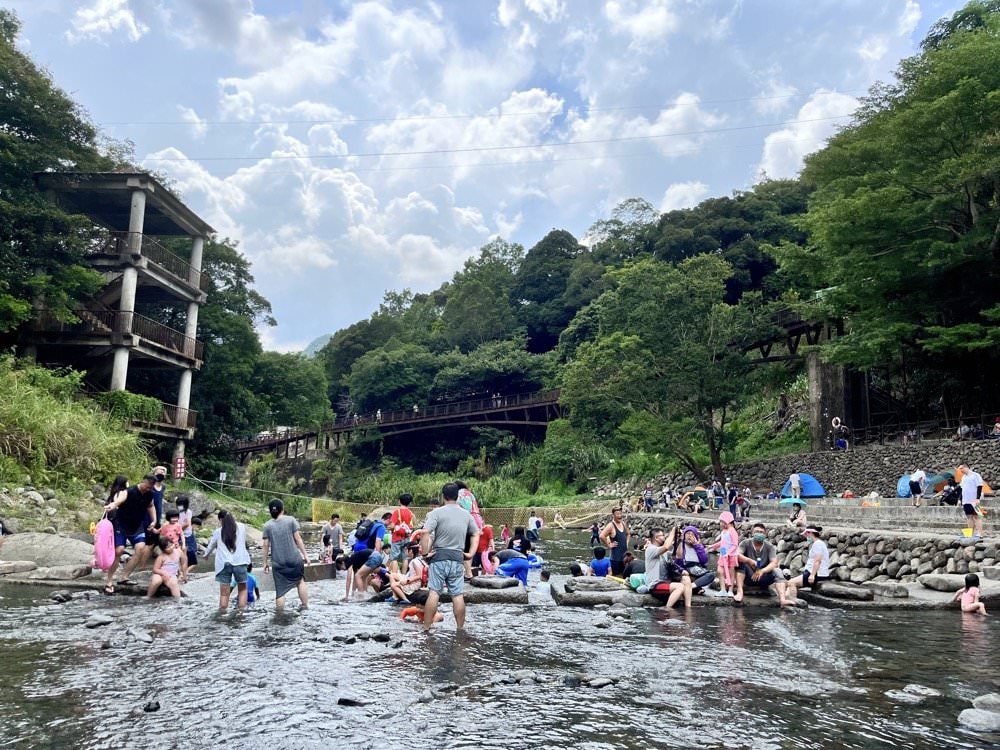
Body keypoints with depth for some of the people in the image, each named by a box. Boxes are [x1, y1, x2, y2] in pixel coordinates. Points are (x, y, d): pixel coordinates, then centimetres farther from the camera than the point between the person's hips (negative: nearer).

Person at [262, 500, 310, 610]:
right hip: (294, 559, 0)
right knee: (300, 581, 21)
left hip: (278, 563, 0)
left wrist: (265, 562, 10)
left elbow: (266, 545, 1)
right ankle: (305, 606, 21)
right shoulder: (291, 520, -3)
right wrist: (305, 554, 3)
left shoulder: (267, 526, 0)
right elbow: (298, 538, -4)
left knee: (280, 591, 5)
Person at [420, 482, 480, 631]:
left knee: (434, 593, -3)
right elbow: (476, 534, 17)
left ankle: (426, 629, -1)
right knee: (458, 595, 6)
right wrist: (471, 553, 17)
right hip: (458, 559, 3)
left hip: (439, 557, -3)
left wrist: (425, 553, -9)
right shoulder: (466, 514, 9)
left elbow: (425, 533, -17)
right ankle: (460, 629, 13)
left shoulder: (436, 513, -7)